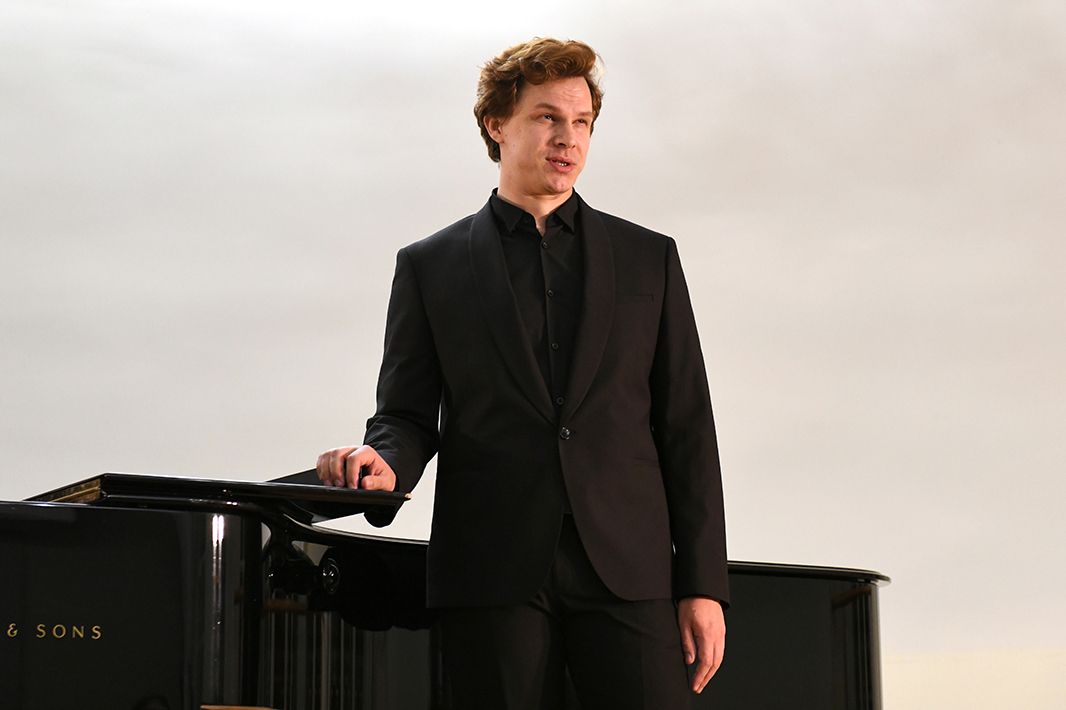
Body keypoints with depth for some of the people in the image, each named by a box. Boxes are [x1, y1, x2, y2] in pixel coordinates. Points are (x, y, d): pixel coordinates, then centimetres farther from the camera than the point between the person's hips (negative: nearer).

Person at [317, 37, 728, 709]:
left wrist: (703, 584, 2)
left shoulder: (648, 258, 12)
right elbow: (408, 414, 10)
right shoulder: (429, 266, 11)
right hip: (494, 574, 0)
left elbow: (686, 428, 9)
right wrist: (385, 462, -15)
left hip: (627, 570, 1)